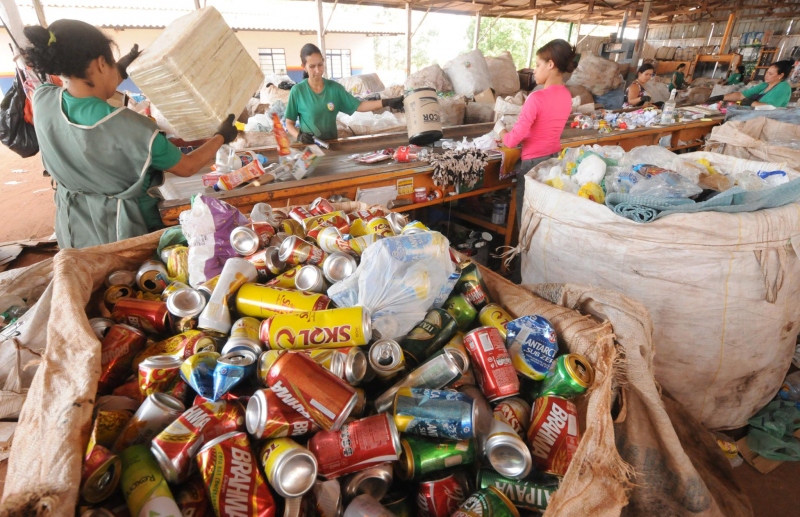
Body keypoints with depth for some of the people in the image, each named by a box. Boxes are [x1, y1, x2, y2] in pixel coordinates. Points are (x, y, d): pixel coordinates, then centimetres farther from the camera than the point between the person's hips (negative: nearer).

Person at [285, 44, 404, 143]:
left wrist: (386, 102, -9)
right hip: (308, 145, -2)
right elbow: (289, 123, 0)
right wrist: (298, 135, -20)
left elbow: (358, 106, 1)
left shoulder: (334, 87, 2)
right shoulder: (297, 91, -5)